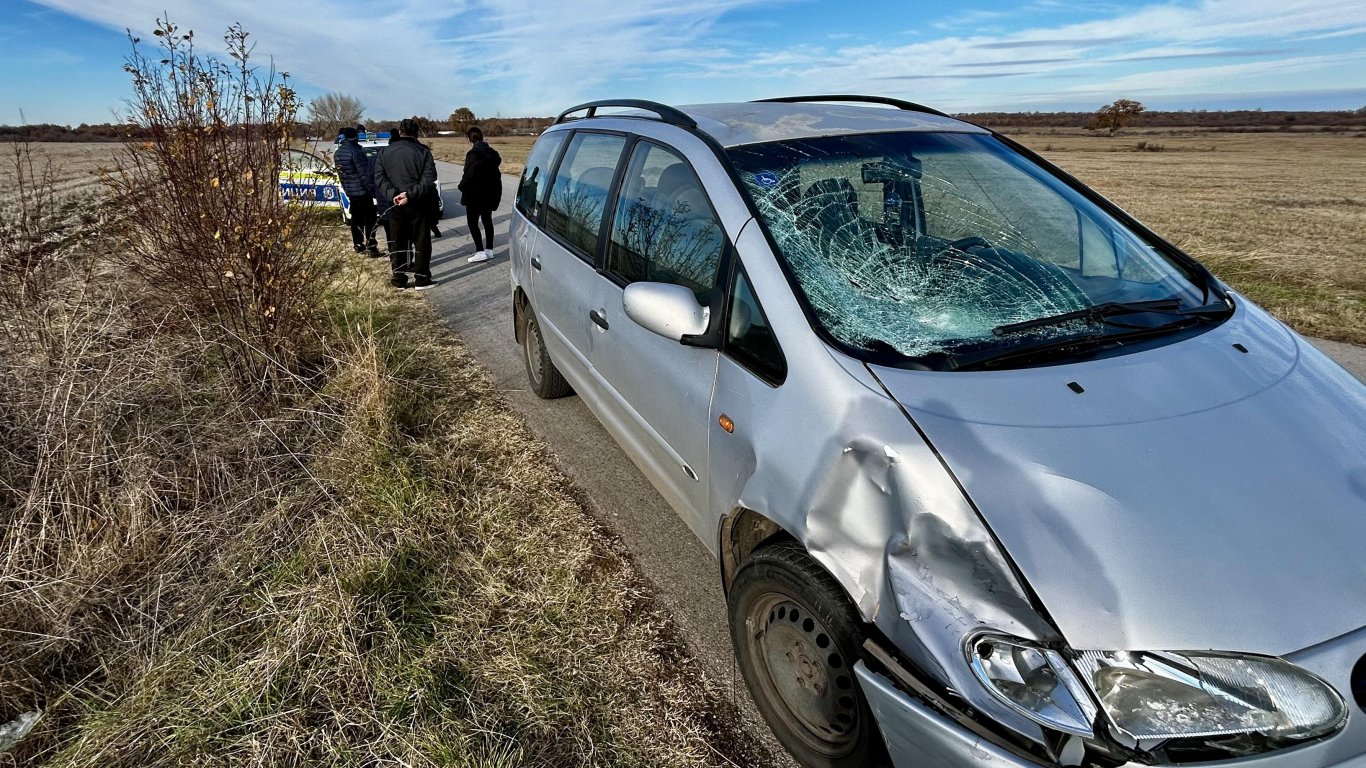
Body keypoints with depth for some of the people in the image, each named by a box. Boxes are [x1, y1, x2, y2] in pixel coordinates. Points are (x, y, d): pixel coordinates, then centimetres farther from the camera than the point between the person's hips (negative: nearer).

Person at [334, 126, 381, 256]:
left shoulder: (338, 153, 10)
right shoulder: (355, 151, -17)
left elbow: (340, 173, 16)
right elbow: (364, 173, -19)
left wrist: (345, 187, 23)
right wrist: (371, 189, -13)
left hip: (350, 191, 8)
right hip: (362, 191, -8)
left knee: (356, 218, 14)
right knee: (369, 220, -4)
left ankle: (358, 245, 19)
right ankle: (371, 247, -7)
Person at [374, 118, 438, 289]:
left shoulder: (386, 152, 4)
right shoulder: (423, 152, -6)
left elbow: (379, 178, -5)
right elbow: (428, 179, -17)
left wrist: (392, 194, -15)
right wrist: (410, 194, -21)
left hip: (396, 205, 3)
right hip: (419, 204, -3)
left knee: (398, 242, 11)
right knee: (421, 241, 5)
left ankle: (399, 279, 14)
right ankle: (421, 279, 5)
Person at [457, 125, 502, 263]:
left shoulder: (473, 154, -18)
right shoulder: (492, 152, 5)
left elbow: (469, 174, -21)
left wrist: (462, 186, -3)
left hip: (475, 194, -8)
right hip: (490, 193, 8)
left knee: (472, 222, 0)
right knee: (487, 220, 16)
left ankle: (480, 252, -4)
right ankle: (489, 250, 21)